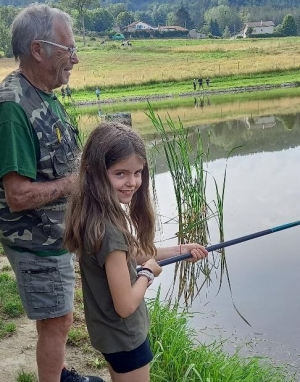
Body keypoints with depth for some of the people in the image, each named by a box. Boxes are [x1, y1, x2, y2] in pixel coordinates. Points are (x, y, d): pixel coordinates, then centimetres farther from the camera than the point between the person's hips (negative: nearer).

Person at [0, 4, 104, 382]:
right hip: (36, 242, -9)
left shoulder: (45, 96, 4)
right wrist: (74, 182, -18)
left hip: (57, 233, 9)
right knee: (56, 322, 6)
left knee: (55, 318, 24)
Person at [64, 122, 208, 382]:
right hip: (123, 335, -8)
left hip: (107, 329, 8)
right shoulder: (108, 229, -33)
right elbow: (126, 305, -27)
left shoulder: (93, 212, -6)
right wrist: (148, 272, -10)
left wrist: (179, 251, 4)